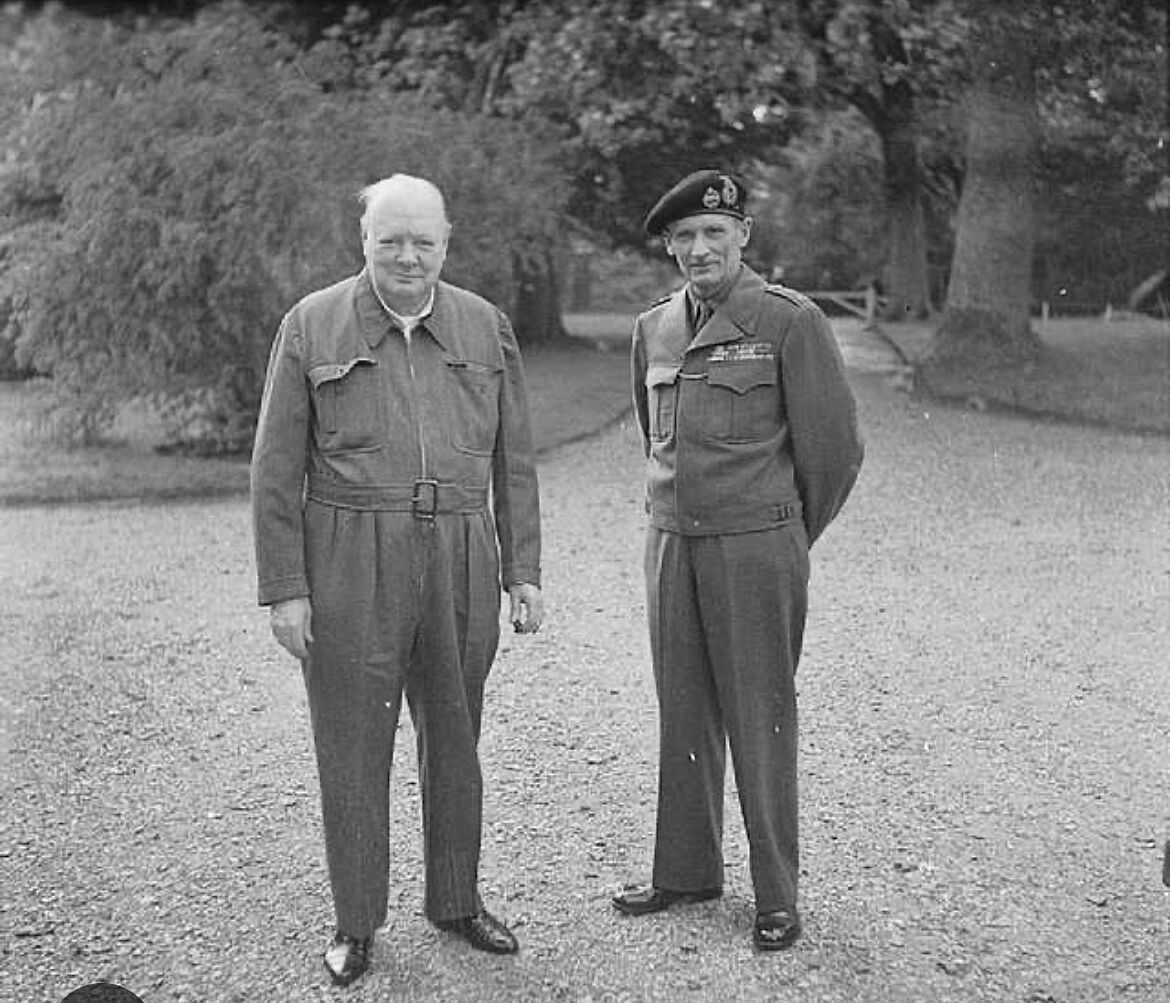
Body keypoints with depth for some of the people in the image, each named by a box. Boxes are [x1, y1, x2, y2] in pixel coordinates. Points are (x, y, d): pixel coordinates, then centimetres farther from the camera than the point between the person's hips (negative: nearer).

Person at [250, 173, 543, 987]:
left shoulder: (486, 328, 5)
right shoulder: (311, 327, -1)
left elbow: (514, 461, 9)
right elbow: (277, 468, -2)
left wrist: (524, 571, 5)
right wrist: (284, 589, -6)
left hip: (460, 565, 3)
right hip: (349, 569, -2)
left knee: (455, 739, 13)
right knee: (354, 749, 4)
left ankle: (456, 900, 30)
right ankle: (357, 924, 19)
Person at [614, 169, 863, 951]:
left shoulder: (790, 321, -8)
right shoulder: (654, 329, 9)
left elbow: (835, 447, -4)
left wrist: (789, 537, 6)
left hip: (758, 548, -5)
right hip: (671, 543, 5)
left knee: (760, 719, 1)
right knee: (683, 714, 12)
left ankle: (777, 896, 14)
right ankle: (687, 871, 26)